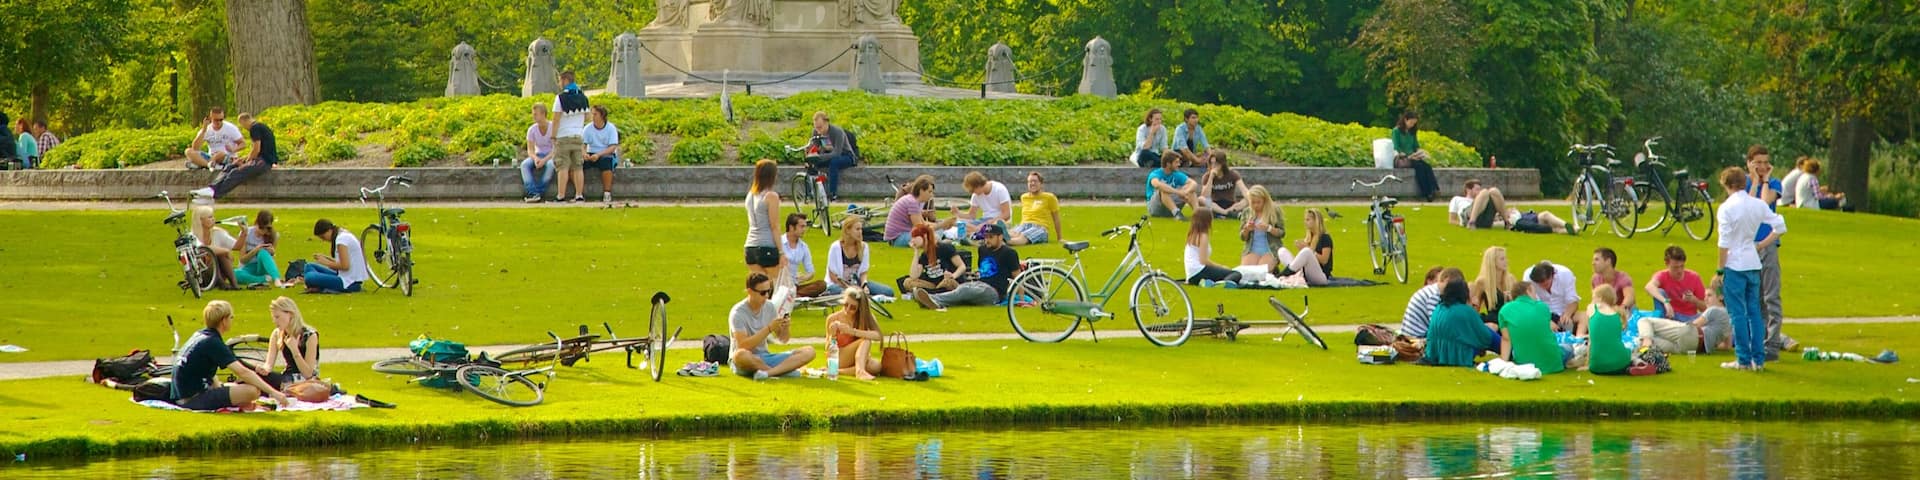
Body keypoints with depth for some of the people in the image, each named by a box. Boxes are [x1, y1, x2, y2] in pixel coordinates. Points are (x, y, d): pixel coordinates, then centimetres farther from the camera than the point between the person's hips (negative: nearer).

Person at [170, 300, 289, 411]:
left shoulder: (198, 335, 13)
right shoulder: (213, 343, -14)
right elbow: (243, 372, -20)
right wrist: (273, 392, -20)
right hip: (193, 400, -10)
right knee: (252, 390, -22)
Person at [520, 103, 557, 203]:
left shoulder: (553, 128, -14)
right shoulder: (532, 129, -4)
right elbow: (530, 150, -7)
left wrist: (545, 160, -34)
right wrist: (535, 158, -30)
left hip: (551, 156, -3)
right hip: (538, 155, 3)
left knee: (550, 165, -39)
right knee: (524, 164, -28)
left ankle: (539, 192, -34)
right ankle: (533, 193, -39)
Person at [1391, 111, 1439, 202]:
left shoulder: (1412, 132, 18)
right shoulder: (1397, 131, -1)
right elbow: (1396, 147, -9)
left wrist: (1419, 152, -4)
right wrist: (1407, 156, -20)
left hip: (1412, 157, 6)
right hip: (1402, 158, -6)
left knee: (1427, 166, -26)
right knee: (1419, 165, -32)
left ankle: (1432, 189, -42)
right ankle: (1426, 193, -38)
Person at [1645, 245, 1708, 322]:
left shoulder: (1694, 277, -3)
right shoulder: (1662, 276, -9)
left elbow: (1705, 308, 3)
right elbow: (1649, 287, -36)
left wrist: (1694, 300, -19)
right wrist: (1665, 302, -51)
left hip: (1690, 318, 0)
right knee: (1659, 292, -25)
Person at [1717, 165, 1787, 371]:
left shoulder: (1727, 208, -12)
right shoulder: (1758, 205, 4)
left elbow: (1724, 243, -13)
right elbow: (1780, 227, 6)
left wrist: (1720, 271, -7)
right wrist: (1762, 245, 15)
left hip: (1734, 264, -6)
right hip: (1754, 263, 6)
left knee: (1738, 314, 0)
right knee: (1755, 312, 11)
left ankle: (1743, 359, 0)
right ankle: (1759, 359, 11)